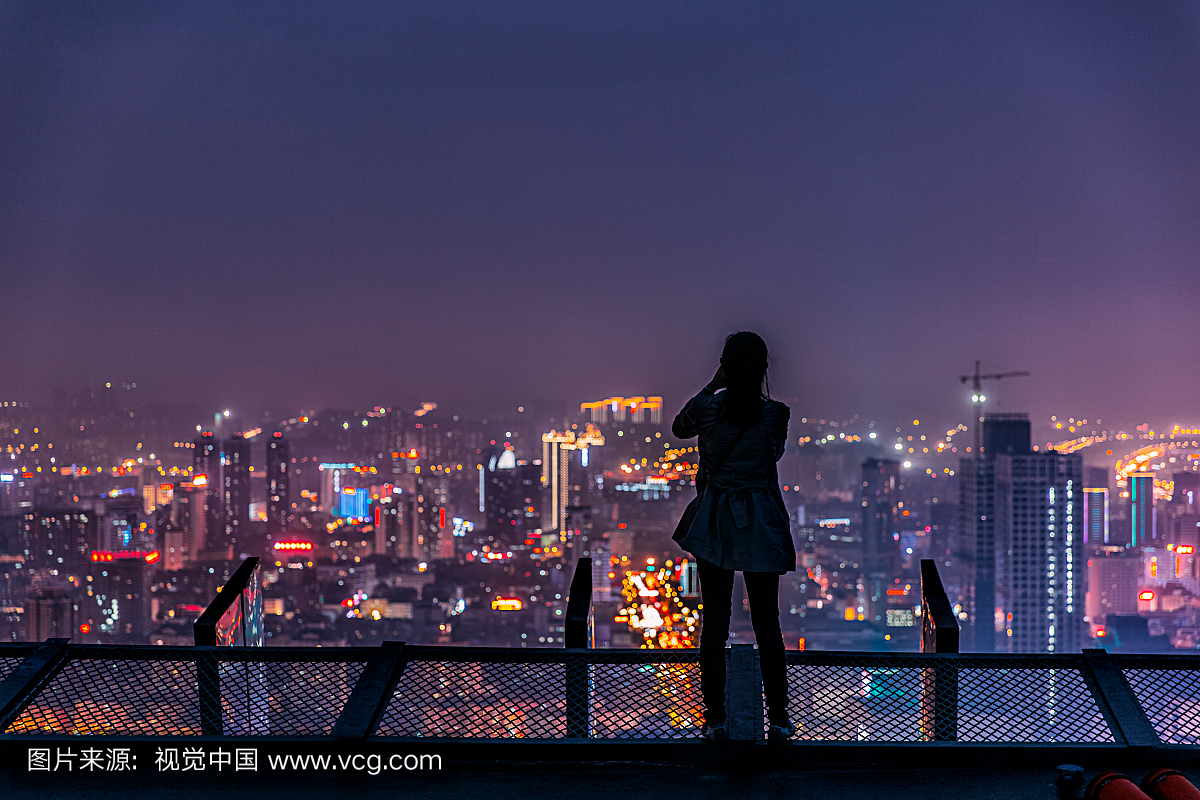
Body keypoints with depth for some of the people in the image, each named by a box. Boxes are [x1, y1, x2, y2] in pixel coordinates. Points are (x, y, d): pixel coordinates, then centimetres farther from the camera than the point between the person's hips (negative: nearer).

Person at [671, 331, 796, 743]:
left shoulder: (706, 407, -8)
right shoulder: (775, 414, -10)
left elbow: (679, 428, 14)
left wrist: (712, 386, 14)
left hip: (714, 523, 1)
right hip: (761, 525, 0)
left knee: (714, 623, 7)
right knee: (767, 623, 9)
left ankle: (715, 720, 10)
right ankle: (778, 720, 13)